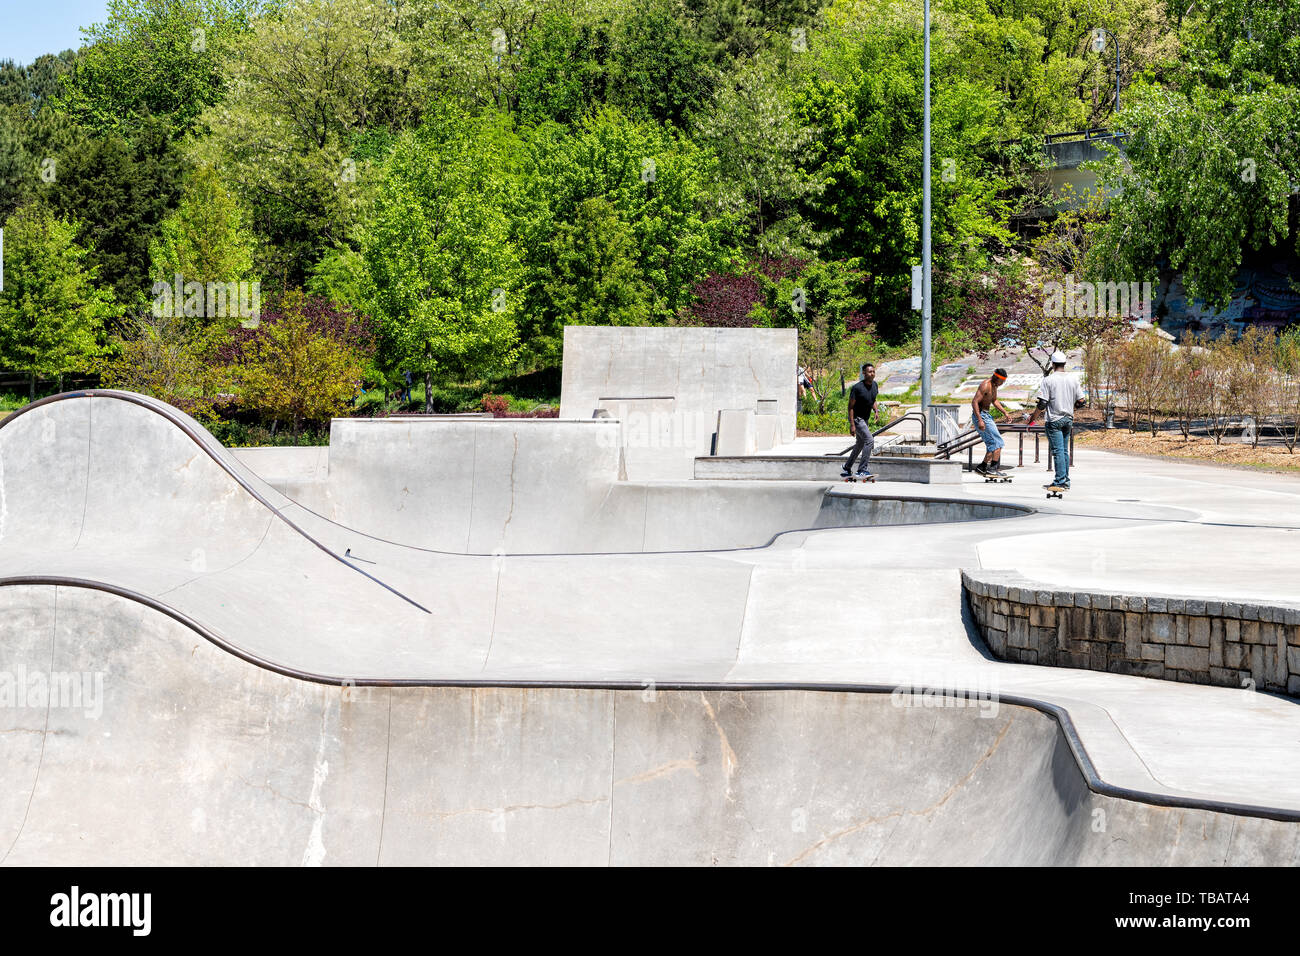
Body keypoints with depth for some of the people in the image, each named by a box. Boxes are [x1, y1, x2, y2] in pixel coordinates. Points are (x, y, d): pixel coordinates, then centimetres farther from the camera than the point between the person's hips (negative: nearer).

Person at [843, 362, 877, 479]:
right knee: (869, 440, -20)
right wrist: (852, 425, -23)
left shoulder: (874, 385, 0)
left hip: (865, 419, 9)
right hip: (856, 418, -8)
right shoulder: (857, 387, -22)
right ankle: (862, 470, -18)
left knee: (860, 445, 16)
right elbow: (851, 406, -18)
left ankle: (846, 470, 29)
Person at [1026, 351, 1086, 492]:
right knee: (1065, 451, 13)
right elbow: (1081, 401, 5)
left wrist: (1033, 416, 0)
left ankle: (1060, 482, -10)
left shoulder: (1048, 380, -11)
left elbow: (1042, 403, -13)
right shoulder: (1073, 379, 4)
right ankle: (1065, 481, 17)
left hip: (1054, 420, -5)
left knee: (1058, 451, -7)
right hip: (1068, 419, 5)